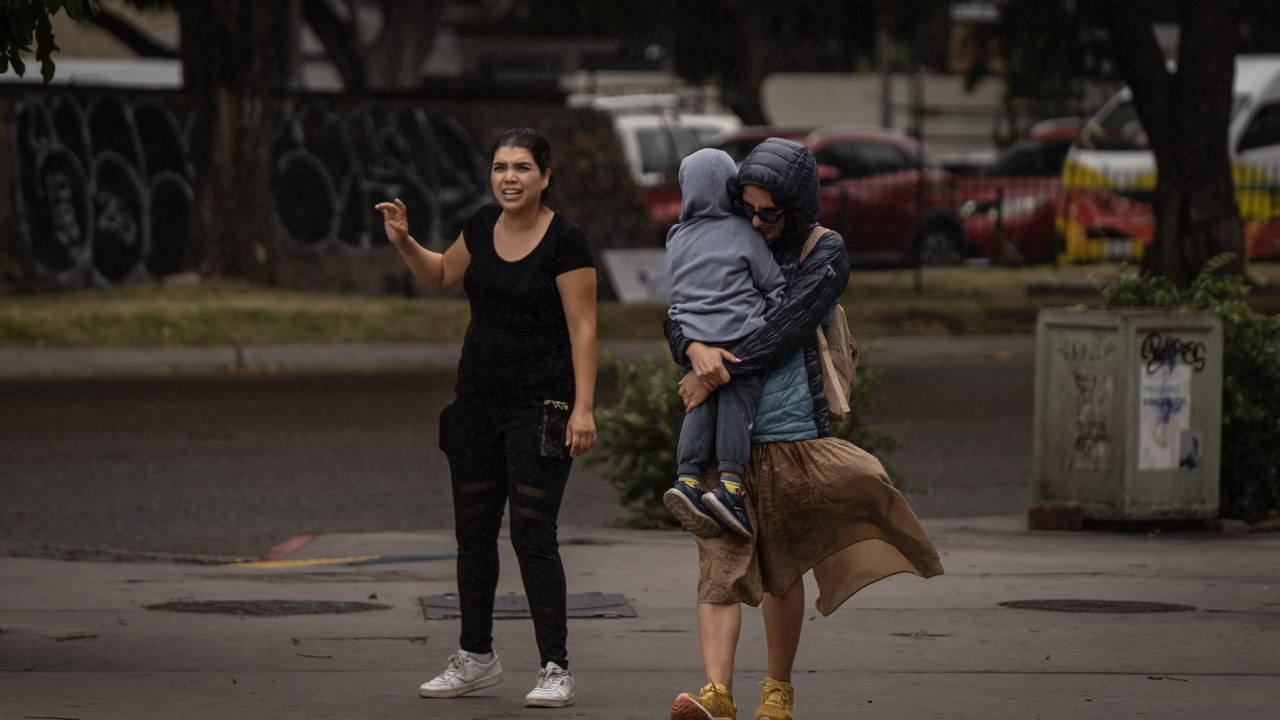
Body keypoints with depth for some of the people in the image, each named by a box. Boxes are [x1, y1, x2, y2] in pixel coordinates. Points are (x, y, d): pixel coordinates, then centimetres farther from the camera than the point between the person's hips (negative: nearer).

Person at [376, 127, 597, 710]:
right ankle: (476, 658, 24)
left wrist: (583, 409, -19)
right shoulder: (484, 226, 6)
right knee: (473, 531, 11)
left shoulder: (565, 241, -12)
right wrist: (403, 241, 7)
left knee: (532, 534, -11)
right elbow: (442, 274, 25)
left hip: (540, 404, -7)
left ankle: (555, 669, -6)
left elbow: (583, 329, -13)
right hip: (478, 400, 7)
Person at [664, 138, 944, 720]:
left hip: (790, 430, -2)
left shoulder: (824, 252, 0)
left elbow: (785, 331, -11)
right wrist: (697, 350, -15)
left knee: (780, 570, 8)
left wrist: (719, 374, -15)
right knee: (721, 563, -11)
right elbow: (678, 316, 7)